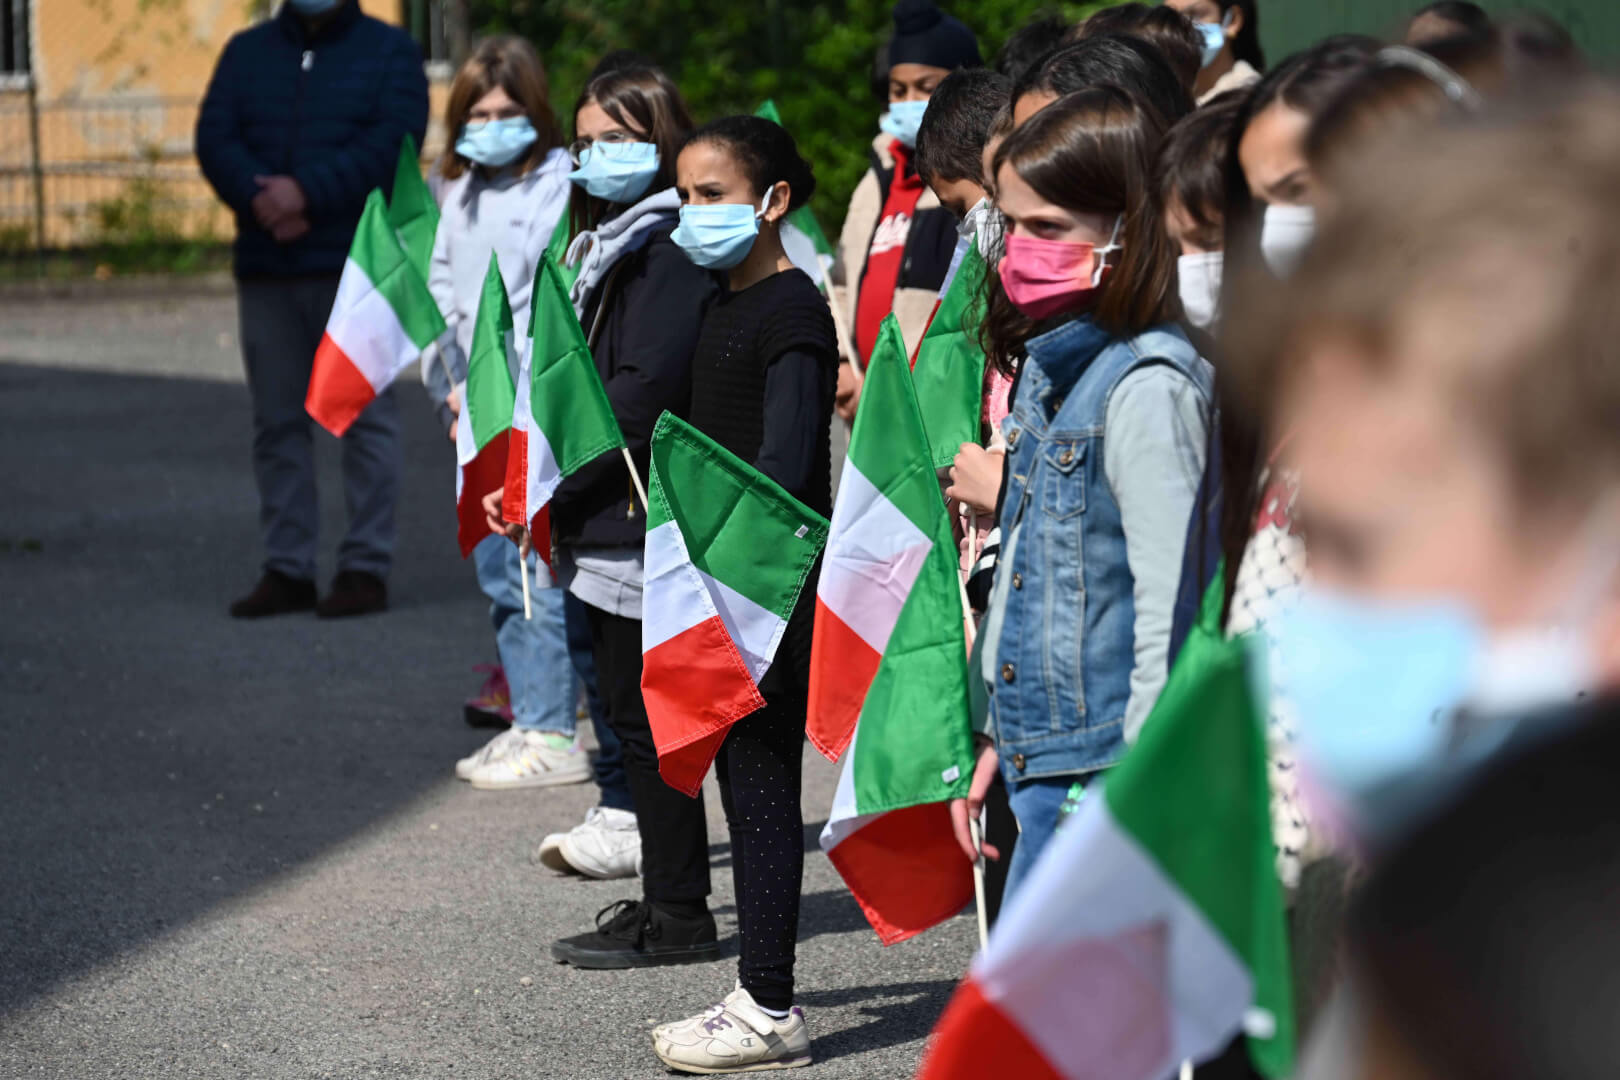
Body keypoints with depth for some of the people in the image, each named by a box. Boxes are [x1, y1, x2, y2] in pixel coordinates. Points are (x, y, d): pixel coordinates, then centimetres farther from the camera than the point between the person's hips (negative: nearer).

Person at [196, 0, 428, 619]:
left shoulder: (389, 52, 5)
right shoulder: (247, 52, 15)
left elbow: (392, 143, -11)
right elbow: (214, 138, 2)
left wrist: (308, 192, -20)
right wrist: (260, 199, -17)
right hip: (266, 268, 4)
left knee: (365, 416, -4)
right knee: (277, 421, 5)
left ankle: (366, 568, -1)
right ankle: (287, 568, 10)